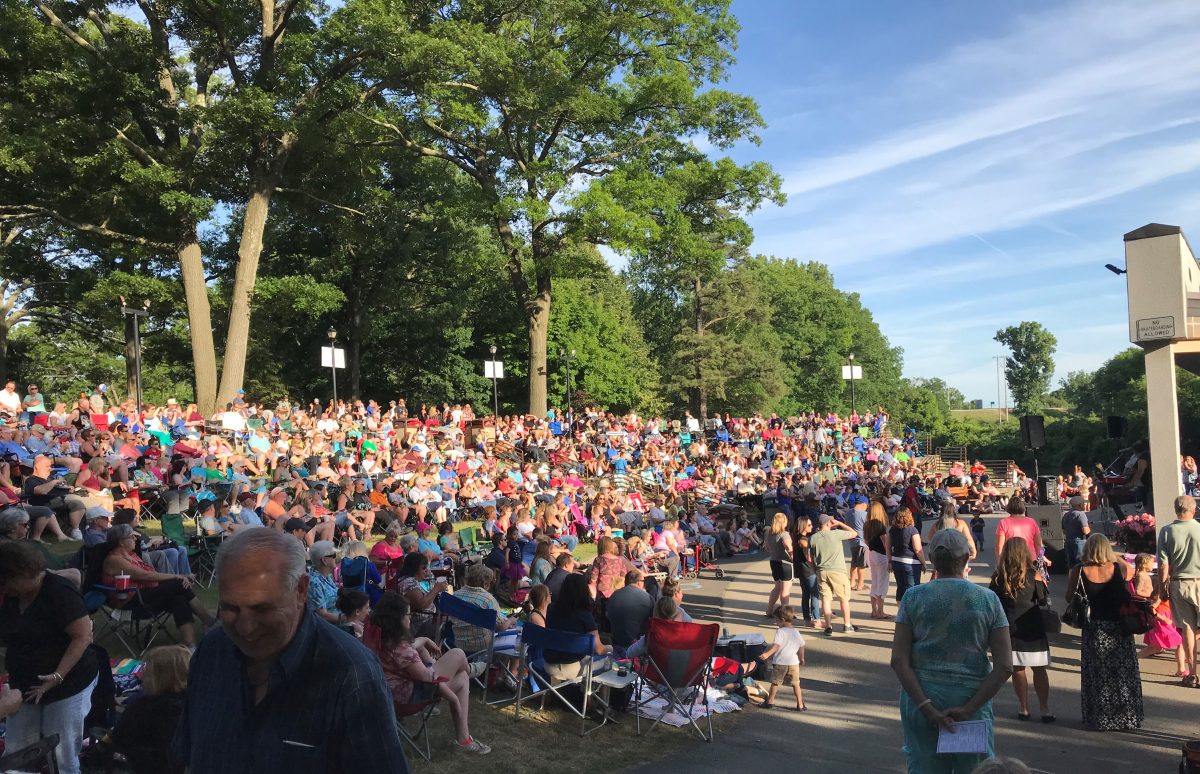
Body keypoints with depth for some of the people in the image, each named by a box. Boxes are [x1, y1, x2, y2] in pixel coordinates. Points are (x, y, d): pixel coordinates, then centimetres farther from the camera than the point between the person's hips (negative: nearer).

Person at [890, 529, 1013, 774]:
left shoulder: (914, 597, -4)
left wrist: (927, 708, -11)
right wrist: (968, 709, -9)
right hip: (972, 697, 0)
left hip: (921, 699, 0)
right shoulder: (988, 600, -2)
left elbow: (899, 661, -9)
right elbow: (1004, 667, -7)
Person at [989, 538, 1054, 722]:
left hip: (1008, 628, 1)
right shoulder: (1033, 575, -9)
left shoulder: (998, 577, -5)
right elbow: (1044, 600, -3)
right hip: (1032, 628, -1)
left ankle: (1024, 708, 16)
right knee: (1039, 669, 8)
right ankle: (1045, 710, 10)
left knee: (1017, 669, 10)